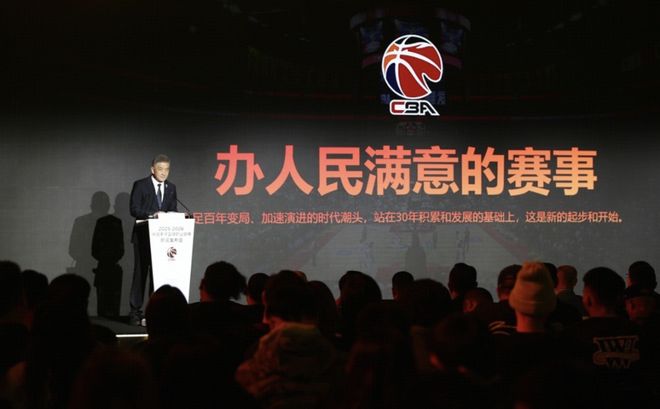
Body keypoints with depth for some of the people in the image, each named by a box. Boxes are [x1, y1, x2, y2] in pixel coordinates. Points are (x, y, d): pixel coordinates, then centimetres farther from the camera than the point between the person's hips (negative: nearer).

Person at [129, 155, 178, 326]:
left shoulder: (171, 188, 12)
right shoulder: (140, 185, -2)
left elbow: (173, 211, 12)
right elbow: (134, 209, -9)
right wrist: (152, 214, -23)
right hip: (144, 236, -4)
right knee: (141, 272, -2)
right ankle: (135, 312, 2)